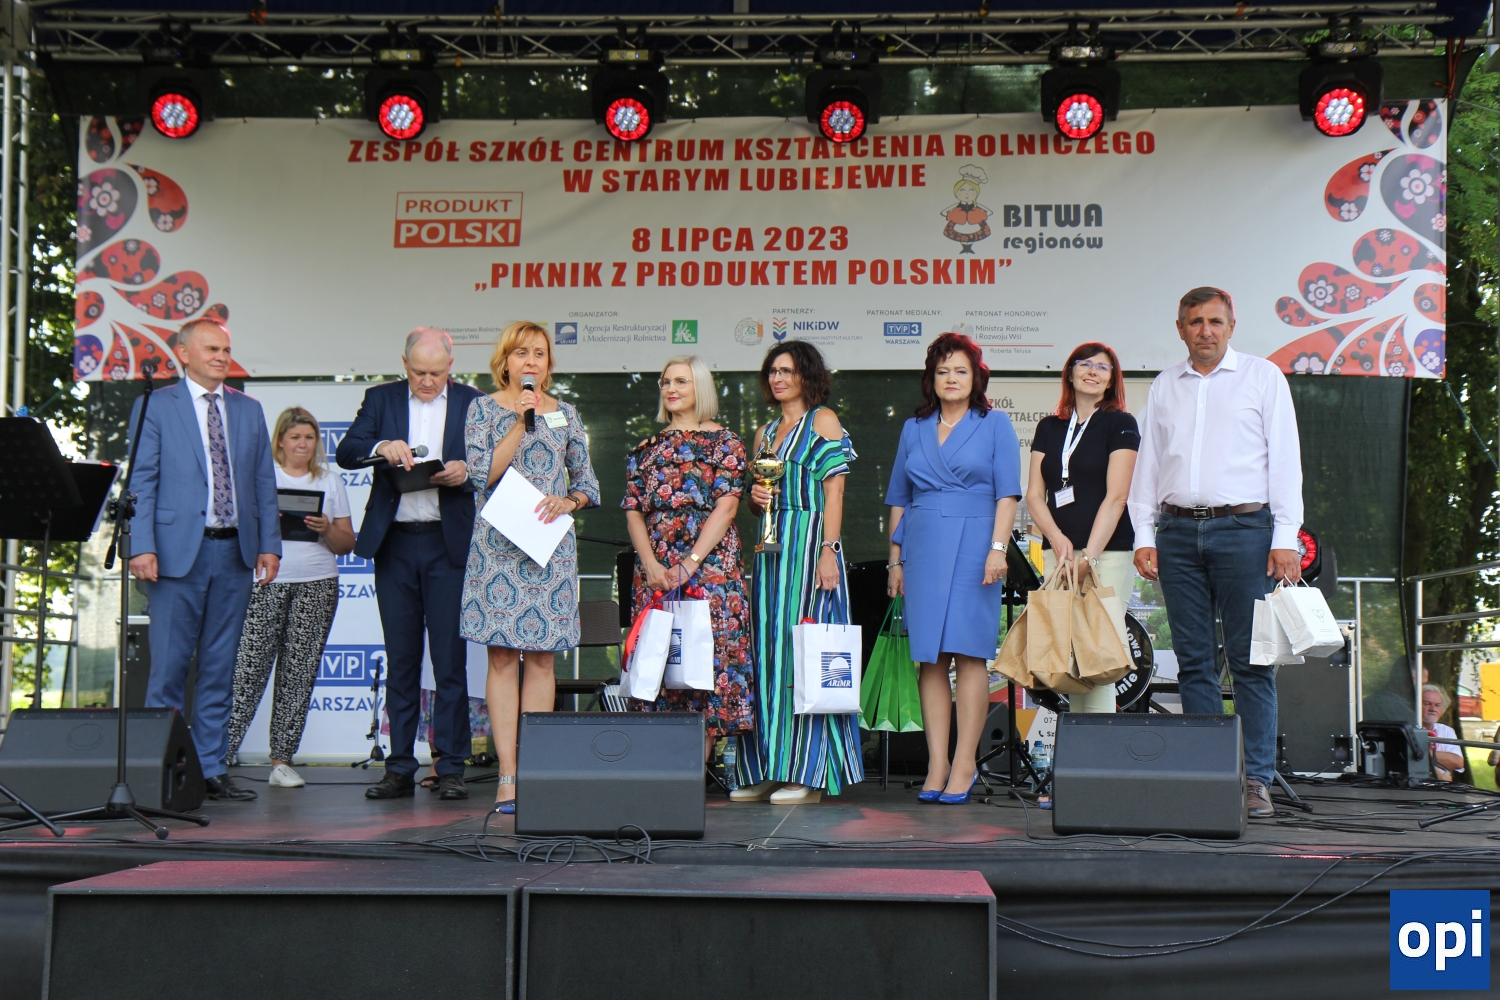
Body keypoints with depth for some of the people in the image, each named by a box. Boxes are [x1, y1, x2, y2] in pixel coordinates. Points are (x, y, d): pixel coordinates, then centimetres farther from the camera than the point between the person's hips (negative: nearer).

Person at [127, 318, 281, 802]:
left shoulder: (248, 410, 15)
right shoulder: (155, 407, 3)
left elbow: (264, 482, 13)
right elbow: (141, 482, -2)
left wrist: (269, 544, 4)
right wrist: (142, 547, -12)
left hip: (235, 552, 4)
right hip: (178, 550, -4)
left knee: (219, 668, 7)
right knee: (170, 666, -2)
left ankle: (211, 769, 12)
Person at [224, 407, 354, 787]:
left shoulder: (331, 483, 15)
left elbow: (347, 544, 13)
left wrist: (326, 529, -7)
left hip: (317, 585, 2)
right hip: (266, 584, -2)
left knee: (298, 674, -1)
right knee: (249, 667, -11)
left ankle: (281, 760, 4)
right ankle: (220, 754, -10)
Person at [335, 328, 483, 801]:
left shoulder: (473, 402, 6)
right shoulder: (381, 398, 10)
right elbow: (345, 451, -1)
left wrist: (466, 471, -16)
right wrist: (380, 447, -21)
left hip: (448, 544, -2)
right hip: (394, 543, 2)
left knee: (450, 658, -4)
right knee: (400, 659, 7)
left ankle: (451, 768, 2)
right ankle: (400, 768, 12)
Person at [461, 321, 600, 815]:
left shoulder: (565, 413, 12)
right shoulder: (484, 408, 4)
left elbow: (588, 481, 14)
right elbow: (483, 475, -7)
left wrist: (568, 501, -7)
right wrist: (520, 421, -10)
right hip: (499, 545, -2)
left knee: (542, 657, 2)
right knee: (503, 658, -4)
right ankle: (508, 777, -4)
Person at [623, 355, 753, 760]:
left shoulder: (724, 442, 4)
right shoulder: (649, 447, 15)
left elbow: (726, 507, -6)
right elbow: (633, 511, 9)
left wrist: (689, 564, -14)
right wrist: (651, 564, -7)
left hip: (710, 569, -4)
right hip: (653, 571, 4)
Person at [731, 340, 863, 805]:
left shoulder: (823, 421, 1)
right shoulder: (766, 432, 20)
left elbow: (833, 492, -7)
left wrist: (828, 551, -17)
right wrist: (755, 497, 0)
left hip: (809, 541, -7)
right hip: (771, 545, 7)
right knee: (768, 650, 4)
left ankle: (807, 773, -6)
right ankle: (766, 771, 7)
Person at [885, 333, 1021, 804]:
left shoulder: (995, 424, 6)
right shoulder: (914, 429, 16)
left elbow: (1008, 492, 0)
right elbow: (898, 499, 19)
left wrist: (997, 547, -11)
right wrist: (895, 558, 13)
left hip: (973, 547, -3)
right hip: (923, 549, 4)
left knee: (968, 651, -7)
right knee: (929, 657, 1)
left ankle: (964, 764, -4)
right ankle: (936, 766, 3)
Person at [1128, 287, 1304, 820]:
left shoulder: (1263, 376, 8)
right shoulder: (1164, 386, 17)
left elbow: (1284, 458, 3)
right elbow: (1147, 462, 17)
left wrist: (1285, 537, -5)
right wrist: (1143, 535, 6)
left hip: (1243, 526, -3)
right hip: (1178, 531, 3)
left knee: (1250, 660, -6)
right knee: (1193, 661, 3)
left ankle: (1257, 780, -3)